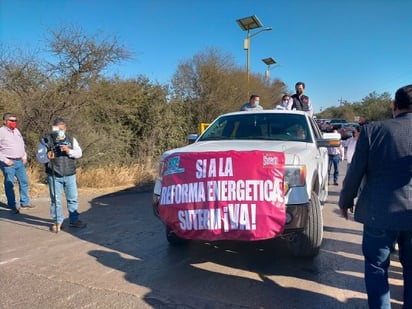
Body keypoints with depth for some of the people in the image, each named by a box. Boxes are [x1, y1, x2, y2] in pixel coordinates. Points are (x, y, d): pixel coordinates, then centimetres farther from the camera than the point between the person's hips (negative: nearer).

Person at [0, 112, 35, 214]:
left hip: (19, 161, 7)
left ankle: (25, 203, 22)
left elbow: (22, 144, 23)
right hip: (8, 163, -7)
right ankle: (13, 206, 9)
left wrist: (24, 157, 12)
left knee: (24, 182, 11)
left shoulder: (16, 131, 14)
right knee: (9, 185, 1)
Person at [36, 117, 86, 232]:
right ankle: (58, 221, 18)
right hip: (54, 176, -2)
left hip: (70, 175, 3)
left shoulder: (71, 139, 5)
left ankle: (74, 220, 22)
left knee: (73, 198, 9)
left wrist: (69, 151, -21)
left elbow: (79, 153, -2)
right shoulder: (46, 140, -2)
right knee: (55, 200, 5)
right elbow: (39, 157, -4)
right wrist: (47, 157, -26)